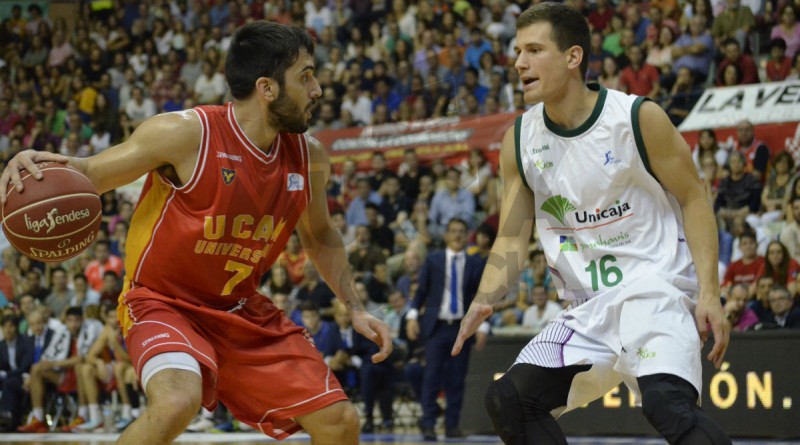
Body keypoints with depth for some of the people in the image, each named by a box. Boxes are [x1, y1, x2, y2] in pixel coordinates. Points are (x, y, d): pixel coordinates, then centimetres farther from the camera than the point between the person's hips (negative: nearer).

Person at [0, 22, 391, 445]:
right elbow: (90, 174, -11)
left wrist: (354, 308, 9)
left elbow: (319, 237, 17)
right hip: (164, 303, -6)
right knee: (177, 402, -36)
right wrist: (37, 165, -32)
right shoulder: (186, 134, -21)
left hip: (242, 311, 6)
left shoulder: (308, 158, -3)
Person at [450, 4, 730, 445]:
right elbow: (512, 239, 8)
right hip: (588, 308, 6)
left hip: (654, 288, -6)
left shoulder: (638, 118, -10)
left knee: (666, 401, -31)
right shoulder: (519, 140, 4)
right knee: (508, 399, -2)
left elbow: (694, 200, -4)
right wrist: (483, 301, -11)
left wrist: (708, 292, -14)